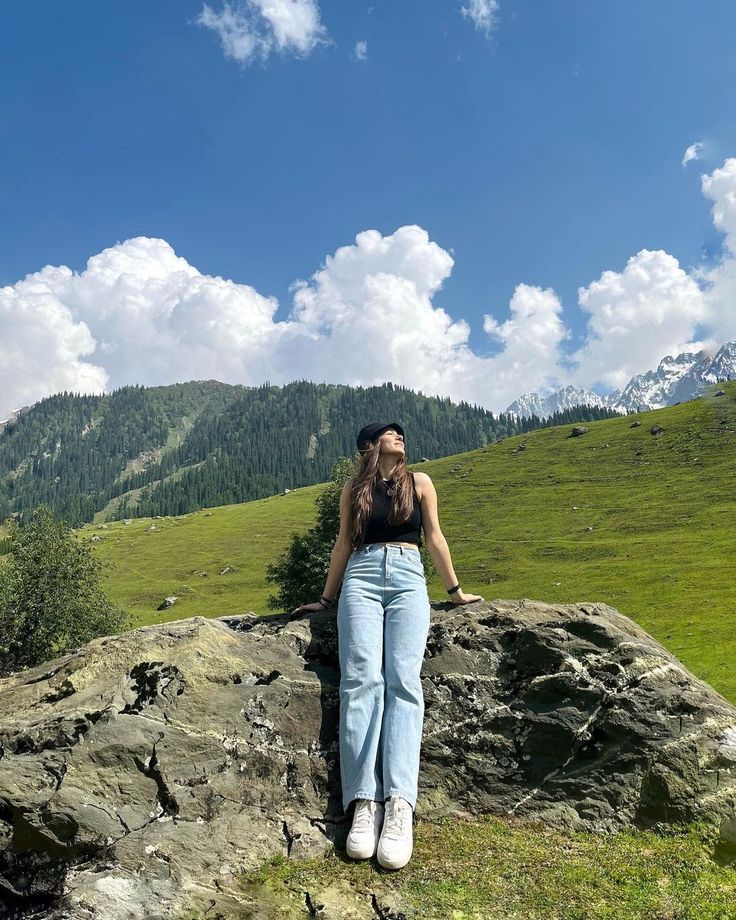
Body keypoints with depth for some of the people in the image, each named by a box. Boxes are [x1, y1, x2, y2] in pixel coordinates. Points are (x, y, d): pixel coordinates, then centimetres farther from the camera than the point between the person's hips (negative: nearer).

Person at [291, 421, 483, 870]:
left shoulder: (419, 482, 15)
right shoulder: (354, 487, 15)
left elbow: (434, 537, 17)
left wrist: (455, 590, 18)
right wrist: (326, 599, 22)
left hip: (407, 578, 0)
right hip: (361, 579, 0)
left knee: (402, 680, -20)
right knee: (361, 680, -20)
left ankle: (400, 804, -29)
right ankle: (366, 802, -25)